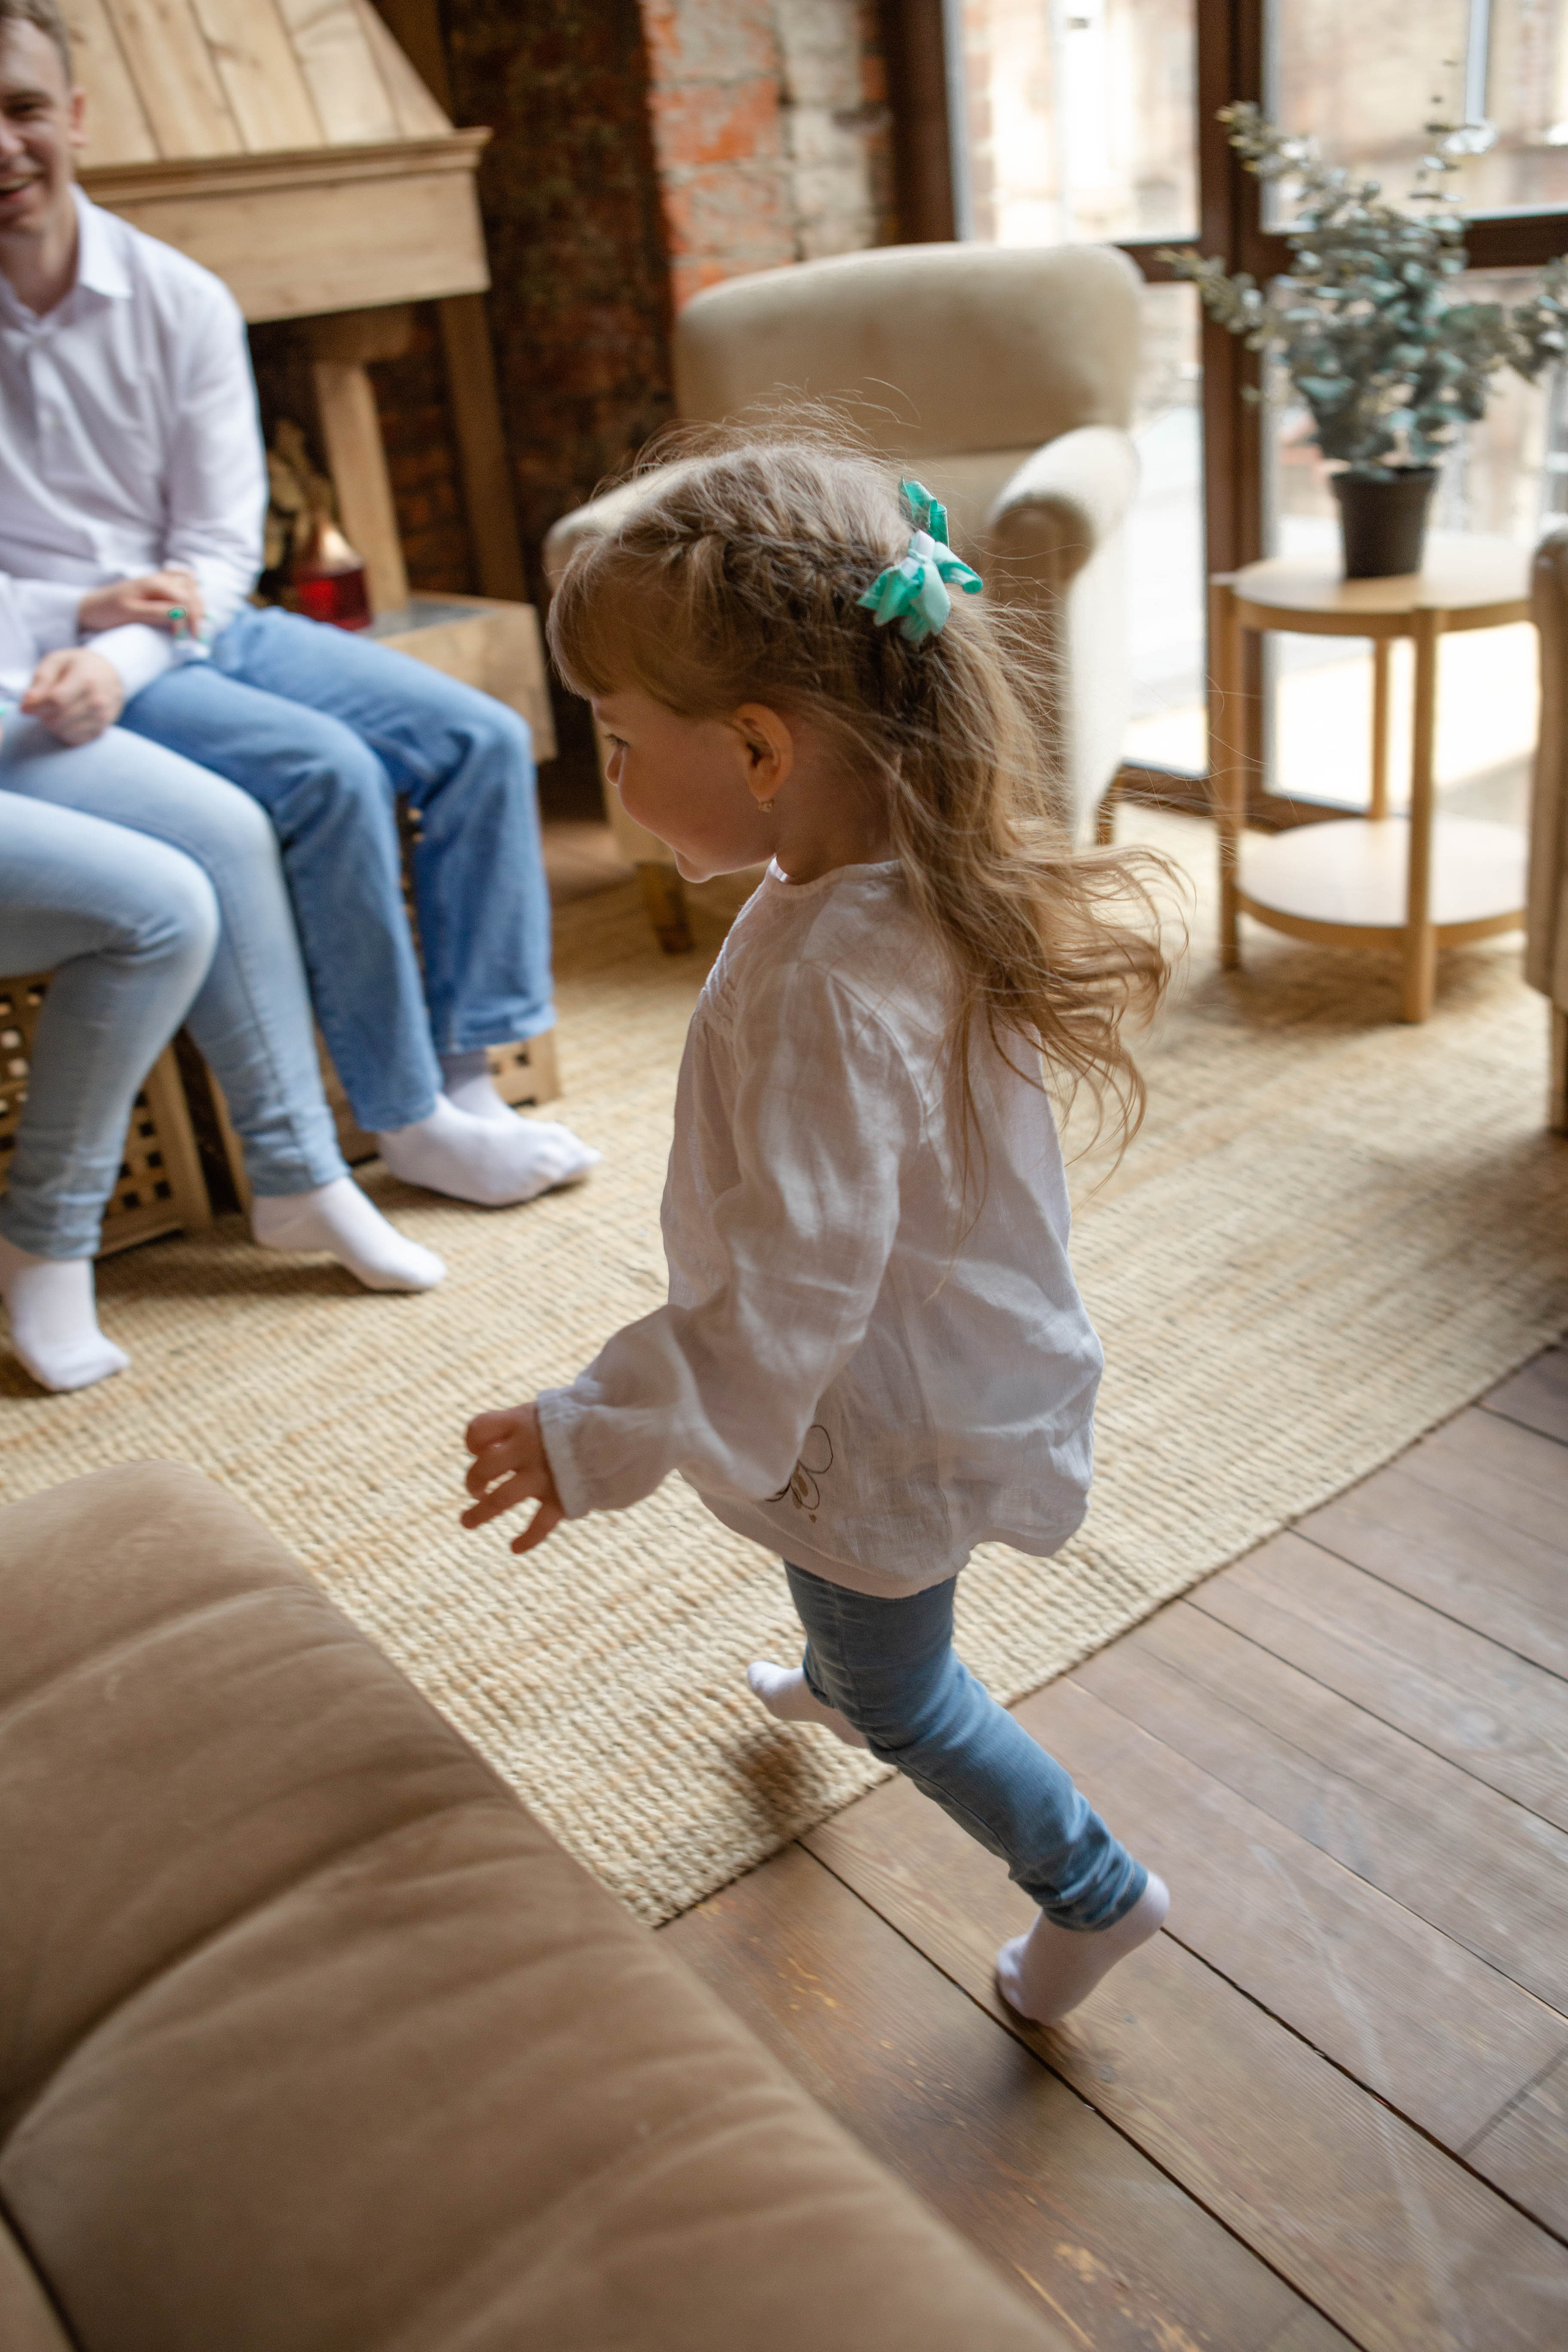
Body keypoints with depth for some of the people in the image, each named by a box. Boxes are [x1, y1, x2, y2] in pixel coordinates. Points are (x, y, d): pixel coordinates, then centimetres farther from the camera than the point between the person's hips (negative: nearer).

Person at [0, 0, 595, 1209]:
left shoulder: (179, 301, 0)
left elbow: (221, 552, -3)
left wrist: (124, 656, -21)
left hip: (198, 625, 5)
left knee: (483, 740, -9)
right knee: (326, 772, -28)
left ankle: (463, 1075, -4)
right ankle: (406, 1118, -14)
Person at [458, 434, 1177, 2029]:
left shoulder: (826, 989, -38)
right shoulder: (927, 885, -9)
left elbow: (794, 1289, -34)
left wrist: (603, 1436, -25)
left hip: (897, 1425, -9)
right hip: (949, 1354, 9)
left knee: (900, 1690, 18)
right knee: (844, 1587, 37)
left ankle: (1093, 1888, 37)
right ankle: (835, 1680, 67)